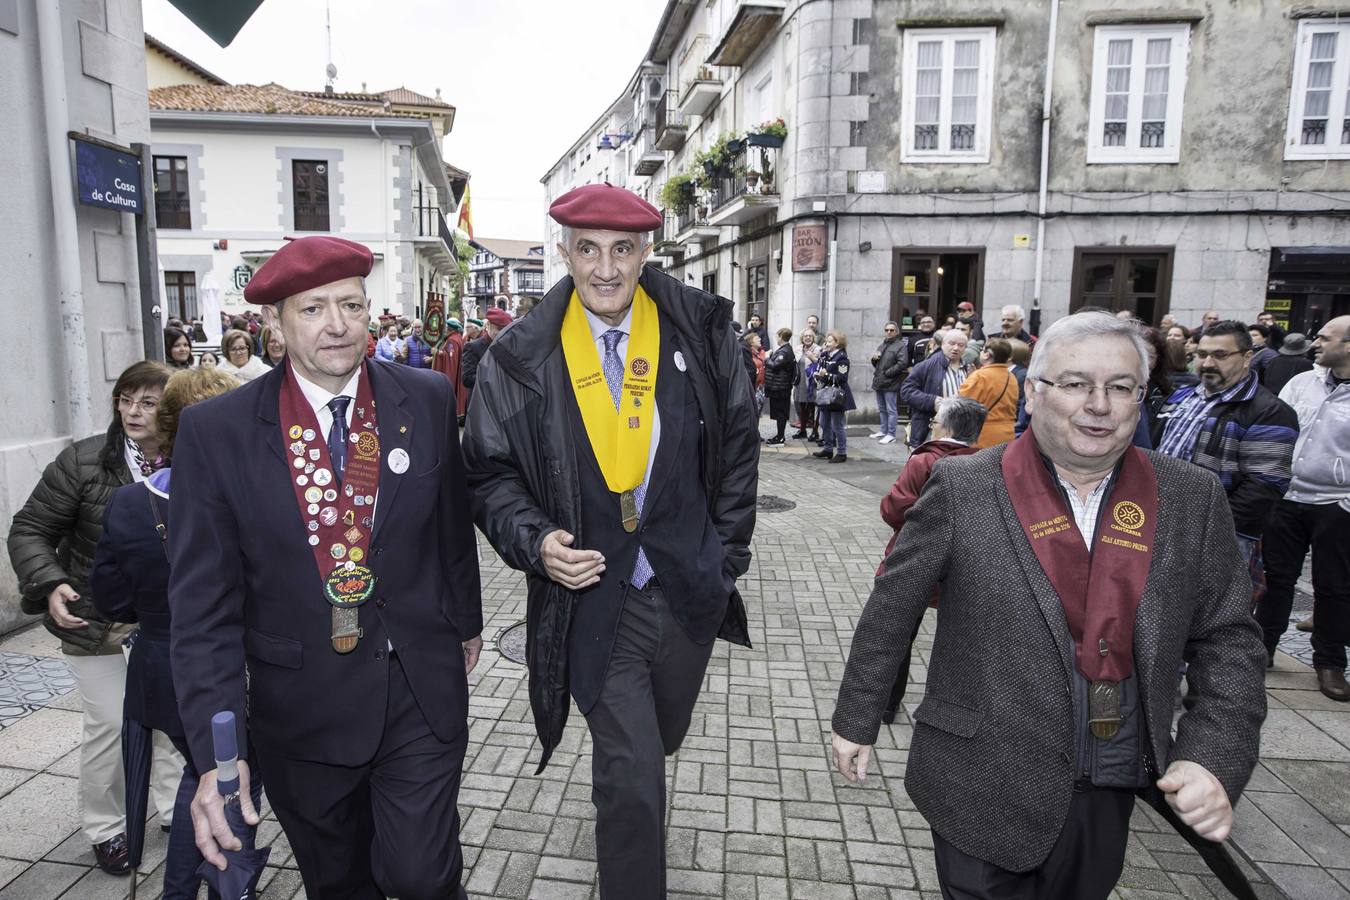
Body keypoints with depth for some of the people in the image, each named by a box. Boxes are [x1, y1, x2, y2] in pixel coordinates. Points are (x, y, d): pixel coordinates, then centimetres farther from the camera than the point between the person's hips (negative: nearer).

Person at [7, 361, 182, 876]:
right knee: (110, 722, 3)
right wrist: (49, 585, -23)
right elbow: (30, 530, -9)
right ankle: (104, 828, 27)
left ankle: (174, 808, 34)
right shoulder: (83, 461, -16)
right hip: (90, 615, -2)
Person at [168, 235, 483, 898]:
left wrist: (466, 620, 17)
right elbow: (203, 606, -10)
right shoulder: (215, 432, -11)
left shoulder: (427, 400, -6)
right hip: (300, 711, 0)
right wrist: (216, 752, -16)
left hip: (422, 693, 0)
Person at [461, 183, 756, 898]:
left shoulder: (701, 331, -4)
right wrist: (535, 542, -18)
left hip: (692, 590, 3)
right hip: (594, 594, -3)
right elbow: (491, 474, 0)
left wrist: (726, 556, 3)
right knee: (631, 774, -1)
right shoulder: (521, 358, -8)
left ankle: (621, 798, 61)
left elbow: (737, 449, 4)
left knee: (660, 740, 26)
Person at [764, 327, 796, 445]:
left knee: (780, 413, -4)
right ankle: (780, 435, 23)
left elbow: (775, 365, -23)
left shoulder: (784, 352, -17)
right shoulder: (785, 349, 15)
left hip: (779, 387, -10)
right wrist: (769, 358, 4)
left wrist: (767, 359, -8)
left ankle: (780, 437, 1)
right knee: (780, 413, 15)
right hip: (778, 386, 10)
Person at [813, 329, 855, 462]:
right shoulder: (825, 356, 12)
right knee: (824, 424, 16)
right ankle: (828, 449, 28)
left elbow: (842, 378, -19)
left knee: (837, 426, -4)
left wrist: (827, 375, -25)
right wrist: (818, 375, 1)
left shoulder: (841, 358, -13)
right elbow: (819, 369, 23)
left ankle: (842, 453, 4)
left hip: (836, 396, -9)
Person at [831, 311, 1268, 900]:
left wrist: (1216, 760, -8)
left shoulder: (1192, 499, -2)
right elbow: (891, 609, -5)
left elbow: (1227, 638, 4)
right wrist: (857, 718, 1)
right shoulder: (963, 489, -12)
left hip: (1114, 796, 4)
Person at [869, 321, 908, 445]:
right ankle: (883, 431, 27)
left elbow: (903, 363, -18)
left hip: (890, 383, -8)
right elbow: (875, 362, 26)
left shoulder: (901, 345, -7)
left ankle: (891, 435, 0)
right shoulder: (882, 344, 18)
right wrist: (874, 358, 2)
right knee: (882, 409, 16)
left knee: (891, 410, -4)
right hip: (879, 382, 8)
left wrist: (887, 372, -16)